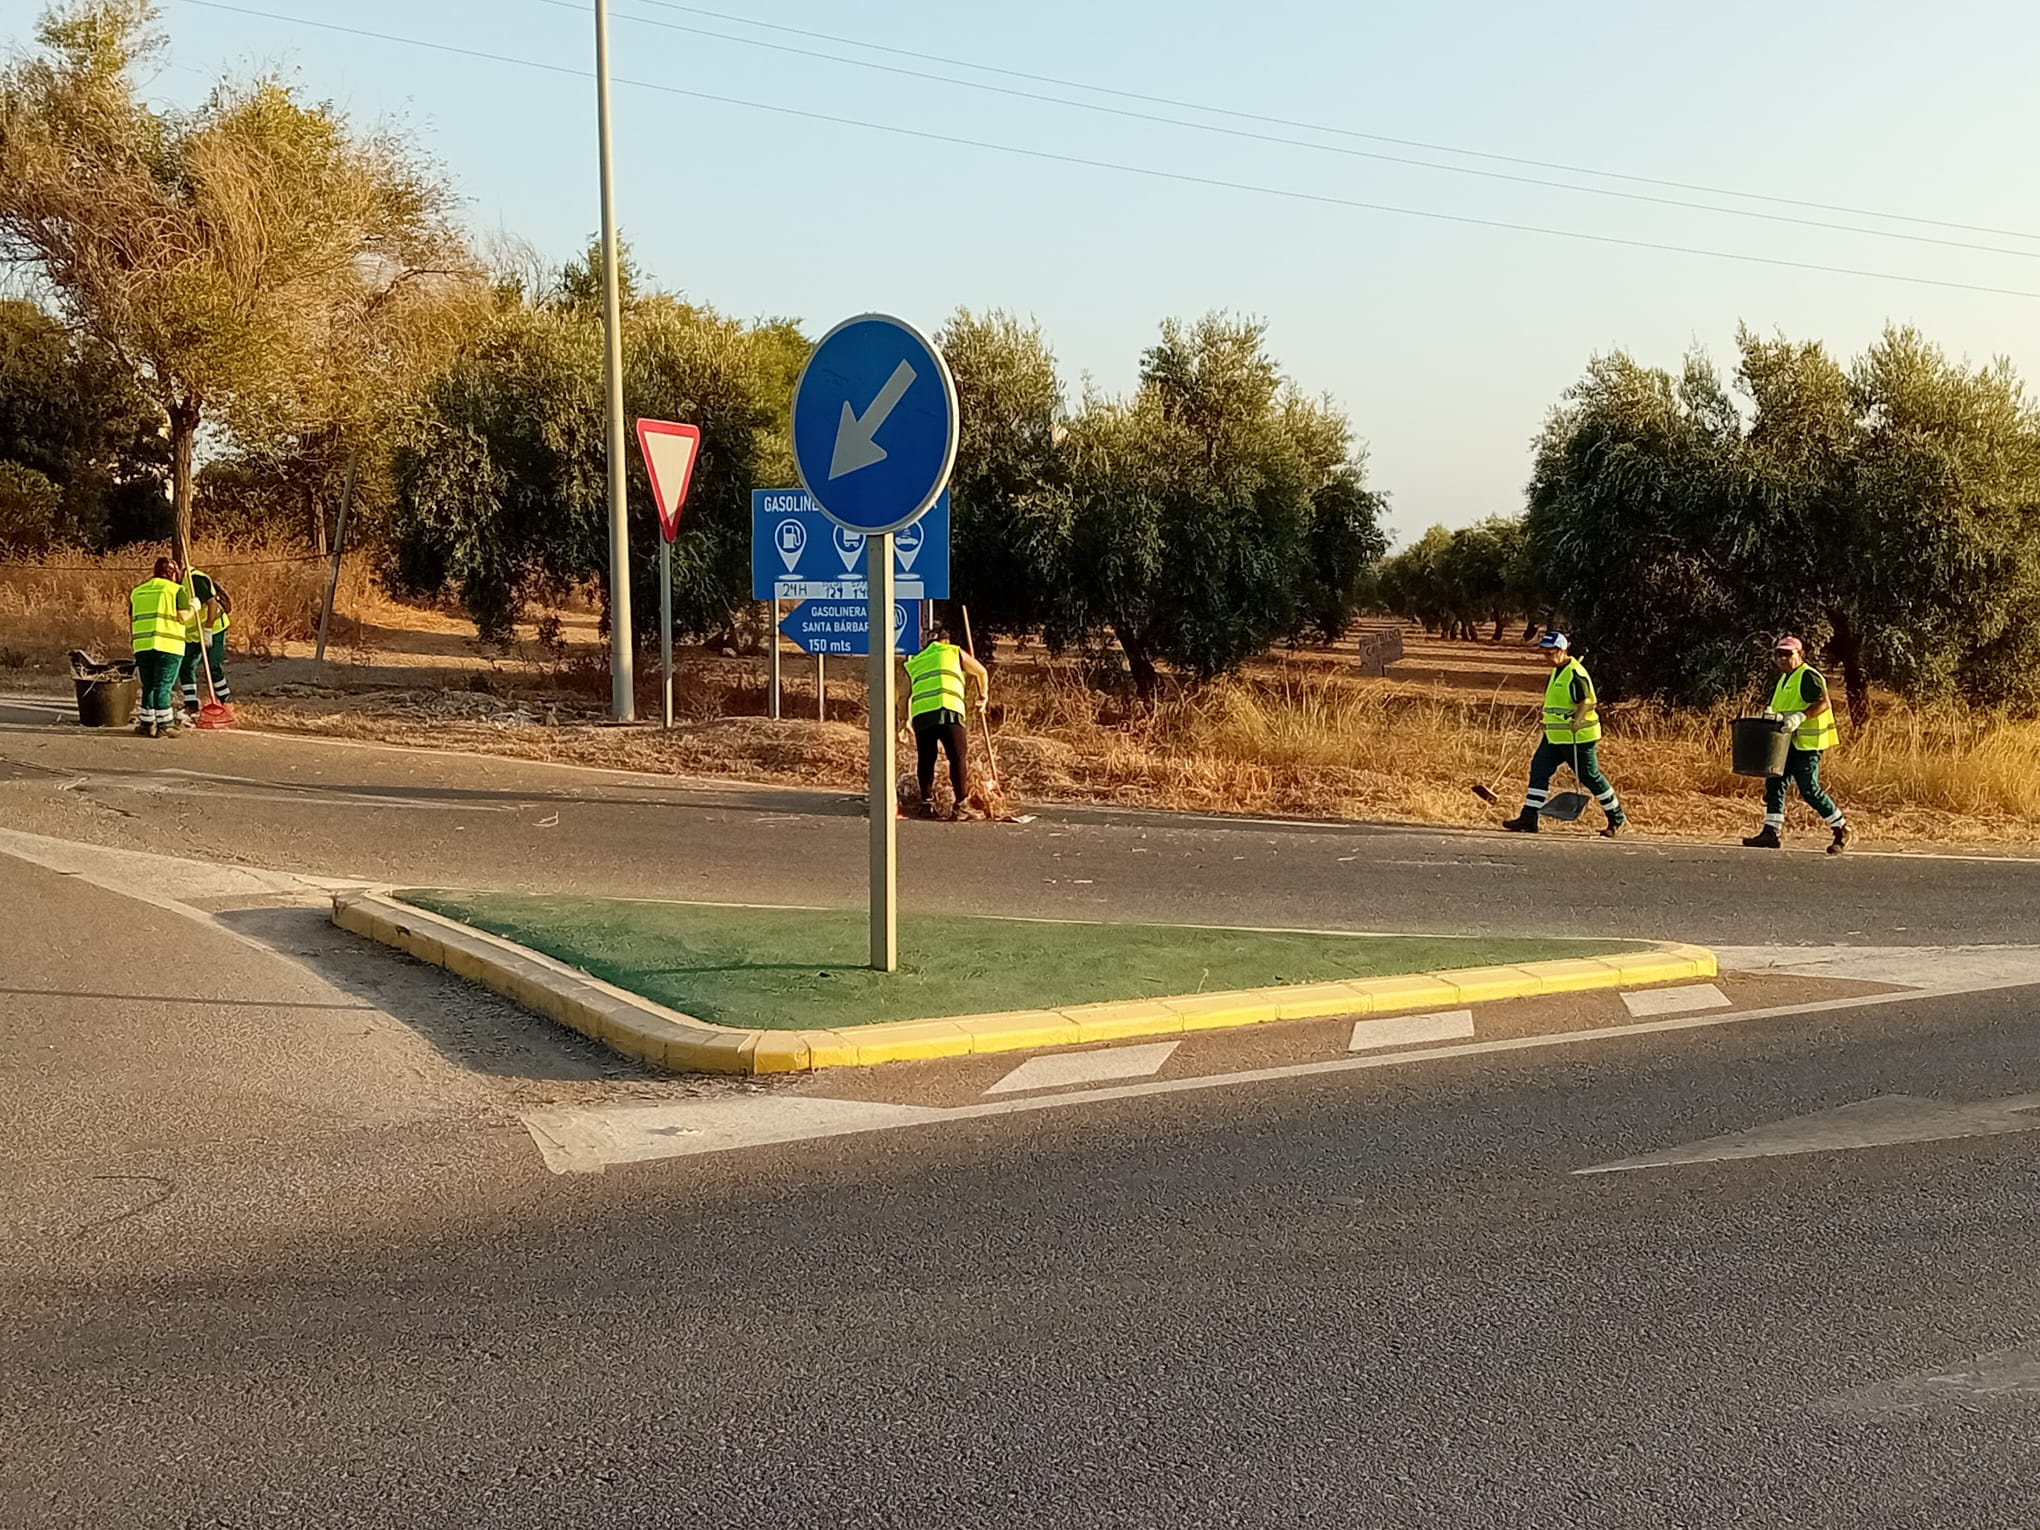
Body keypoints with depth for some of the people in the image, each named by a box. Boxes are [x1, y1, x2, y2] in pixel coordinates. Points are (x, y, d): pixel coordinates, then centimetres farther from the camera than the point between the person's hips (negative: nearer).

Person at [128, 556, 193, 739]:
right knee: (163, 686, -3)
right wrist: (193, 607, 10)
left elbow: (131, 619, 20)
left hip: (142, 646, 5)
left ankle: (147, 724, 16)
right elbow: (183, 617, -8)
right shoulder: (177, 590, 0)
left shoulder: (137, 592, 18)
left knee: (148, 686, 13)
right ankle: (163, 726, -2)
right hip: (167, 645, -5)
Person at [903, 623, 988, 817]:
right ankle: (961, 801, -3)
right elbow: (981, 672, 31)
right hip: (948, 711, -3)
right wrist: (983, 695, 48)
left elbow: (905, 696, 22)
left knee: (926, 759, 12)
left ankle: (927, 801, 11)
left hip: (920, 714, 3)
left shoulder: (914, 662, 27)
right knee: (957, 757, 1)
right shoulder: (954, 652, 20)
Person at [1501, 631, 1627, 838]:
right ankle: (1528, 819, -1)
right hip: (1555, 736, 9)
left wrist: (1575, 724, -32)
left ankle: (1617, 818, 17)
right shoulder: (1557, 671, 13)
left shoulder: (1575, 674, -17)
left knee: (1590, 777, 1)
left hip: (1578, 737, -9)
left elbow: (1585, 703, -23)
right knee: (1539, 769, 0)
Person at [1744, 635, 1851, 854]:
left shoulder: (1809, 676, -10)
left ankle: (1841, 829, 7)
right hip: (1787, 742, 9)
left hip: (1807, 742, -9)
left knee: (1809, 790, -8)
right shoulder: (1784, 679, 19)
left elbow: (1824, 703, -22)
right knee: (1774, 783, -1)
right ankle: (1771, 832, -2)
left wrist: (1800, 717, -33)